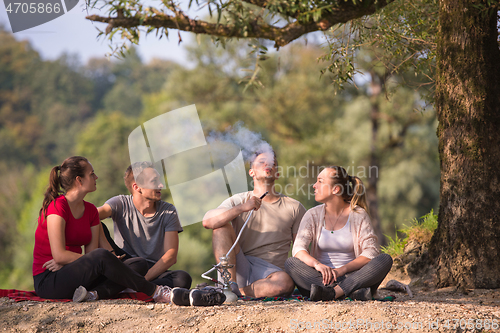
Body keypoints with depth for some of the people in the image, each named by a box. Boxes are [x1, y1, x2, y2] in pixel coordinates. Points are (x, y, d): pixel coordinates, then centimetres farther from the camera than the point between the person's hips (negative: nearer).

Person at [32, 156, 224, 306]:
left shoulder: (90, 211, 11)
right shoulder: (57, 207, -11)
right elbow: (59, 255, -19)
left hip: (72, 276, 8)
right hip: (48, 282, -8)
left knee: (137, 266, -11)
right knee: (101, 256, -33)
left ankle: (93, 294, -37)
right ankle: (158, 294, -29)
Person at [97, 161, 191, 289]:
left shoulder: (168, 211, 0)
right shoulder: (121, 204, -4)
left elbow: (171, 256, -8)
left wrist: (144, 278, -23)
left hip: (154, 271, 1)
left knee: (184, 279, -32)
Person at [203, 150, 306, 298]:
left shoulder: (294, 208, 12)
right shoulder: (238, 201, 11)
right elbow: (207, 222, -7)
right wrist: (242, 208, -19)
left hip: (270, 272, -1)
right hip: (240, 269, 1)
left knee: (285, 282, -36)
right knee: (222, 226, -19)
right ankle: (230, 284, -29)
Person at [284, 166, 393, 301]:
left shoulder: (358, 214, 2)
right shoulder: (313, 215, 6)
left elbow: (371, 252, -7)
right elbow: (298, 249, -6)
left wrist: (342, 270, -22)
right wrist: (317, 265, -29)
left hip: (352, 275, -1)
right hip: (321, 277, 1)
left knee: (385, 259, -25)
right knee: (291, 263, -26)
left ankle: (334, 292, -42)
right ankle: (353, 291, -42)